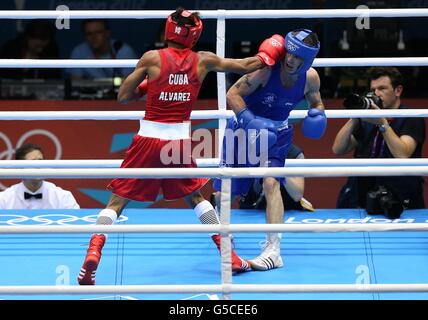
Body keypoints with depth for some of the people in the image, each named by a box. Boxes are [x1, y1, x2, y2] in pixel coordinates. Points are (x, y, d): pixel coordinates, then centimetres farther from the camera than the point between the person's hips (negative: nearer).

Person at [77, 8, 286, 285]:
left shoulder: (152, 58, -5)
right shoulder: (203, 61, 1)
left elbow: (123, 97, -2)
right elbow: (246, 66, 12)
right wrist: (267, 57, 31)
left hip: (149, 140, -2)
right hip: (180, 140, 2)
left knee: (117, 201, 4)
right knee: (195, 197, 24)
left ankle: (93, 255, -13)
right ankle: (229, 255, 23)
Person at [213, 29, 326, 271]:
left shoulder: (310, 78, -14)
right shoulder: (266, 69, -27)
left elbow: (316, 102, 7)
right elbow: (233, 94, -23)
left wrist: (317, 115, -17)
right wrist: (250, 121, -36)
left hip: (277, 131, 1)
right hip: (245, 126, -1)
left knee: (271, 182, -22)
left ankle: (274, 251, -23)